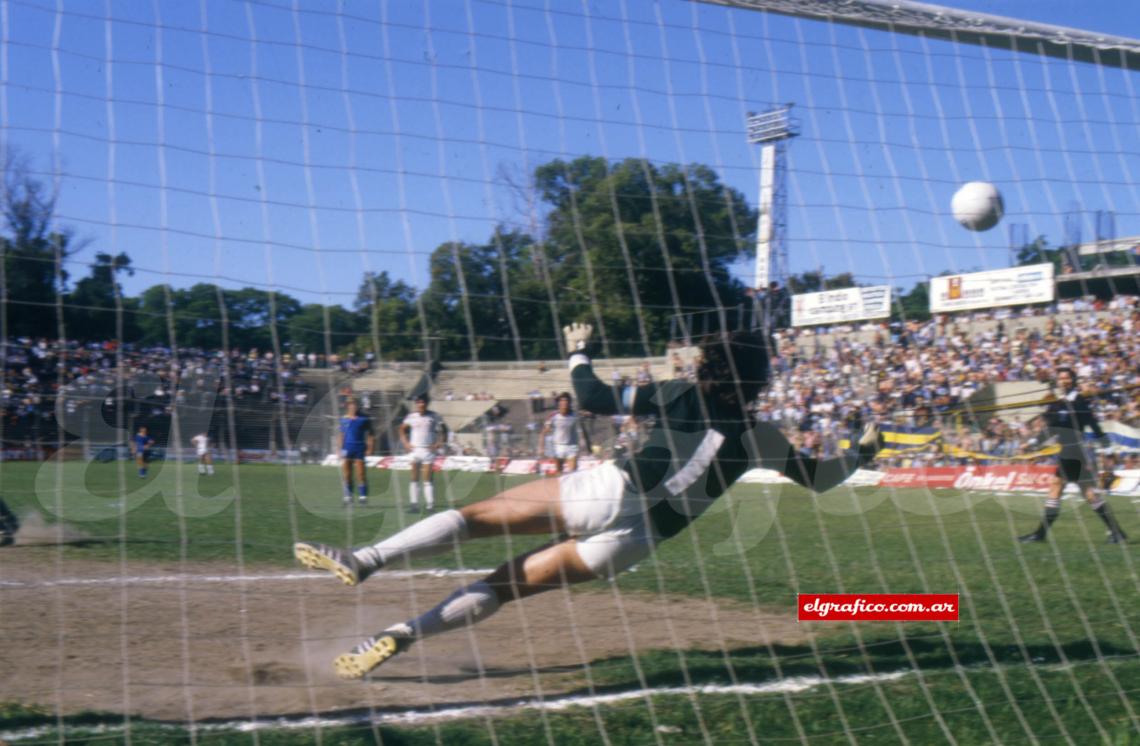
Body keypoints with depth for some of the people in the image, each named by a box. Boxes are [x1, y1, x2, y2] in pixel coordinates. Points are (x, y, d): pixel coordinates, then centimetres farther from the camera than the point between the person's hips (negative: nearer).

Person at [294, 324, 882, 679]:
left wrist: (577, 353, 25)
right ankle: (400, 635, -9)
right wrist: (864, 449, 37)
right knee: (508, 583, 5)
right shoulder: (759, 438, 10)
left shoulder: (677, 394, 8)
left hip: (607, 491, -1)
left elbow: (592, 398, 7)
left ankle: (363, 560, -23)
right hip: (634, 539, 1)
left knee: (476, 516, -2)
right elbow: (820, 479, 21)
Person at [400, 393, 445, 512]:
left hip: (428, 450, -2)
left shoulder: (434, 416, 0)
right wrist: (406, 443, 4)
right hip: (414, 450, 2)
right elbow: (402, 429, 16)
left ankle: (430, 504, -4)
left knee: (427, 479, -5)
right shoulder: (411, 416, 5)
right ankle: (413, 503, 5)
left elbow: (443, 430, 3)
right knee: (414, 479, 3)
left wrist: (439, 443, -8)